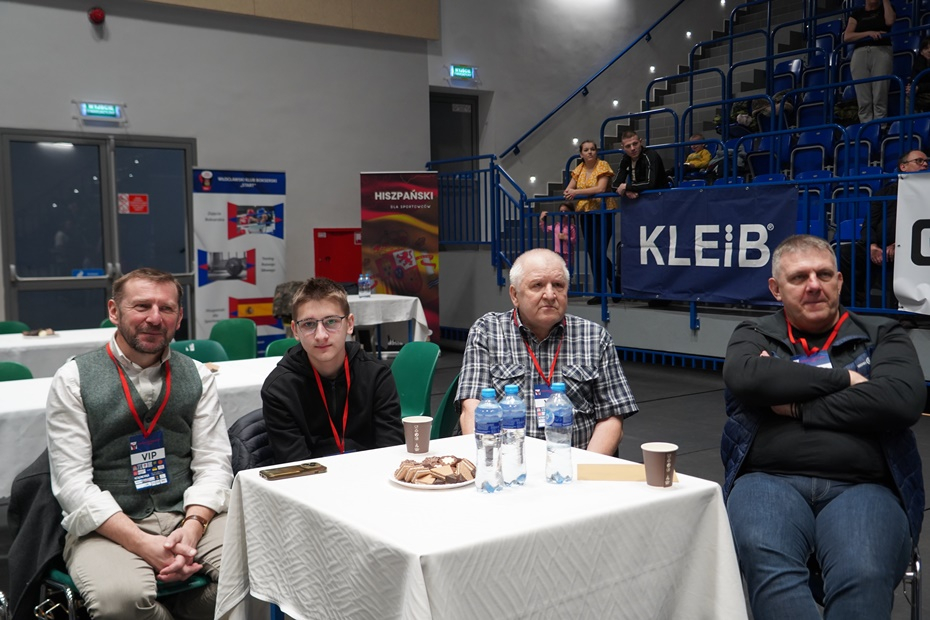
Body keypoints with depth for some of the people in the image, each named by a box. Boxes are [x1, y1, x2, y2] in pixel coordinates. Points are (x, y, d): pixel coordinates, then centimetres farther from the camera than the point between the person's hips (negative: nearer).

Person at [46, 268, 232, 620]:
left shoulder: (197, 377, 9)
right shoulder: (73, 379, 0)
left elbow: (213, 463, 3)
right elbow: (72, 483, -7)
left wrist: (192, 529, -17)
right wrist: (145, 546, -18)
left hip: (191, 515, 3)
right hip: (106, 525, -3)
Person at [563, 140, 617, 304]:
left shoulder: (603, 166, -7)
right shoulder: (579, 169, 10)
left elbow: (601, 188, -20)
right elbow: (568, 189, 7)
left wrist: (577, 192, -23)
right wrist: (568, 193, -18)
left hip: (603, 212, -6)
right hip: (585, 213, 6)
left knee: (599, 252, -11)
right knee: (591, 252, 7)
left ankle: (600, 290, 3)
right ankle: (600, 291, 15)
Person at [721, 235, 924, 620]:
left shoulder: (882, 336, 16)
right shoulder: (754, 337, 18)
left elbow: (904, 399, -4)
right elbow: (743, 377, -7)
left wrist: (798, 406, -3)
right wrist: (841, 378, -3)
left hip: (861, 487, 0)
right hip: (769, 481, 0)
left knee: (863, 576, -34)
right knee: (769, 565, -34)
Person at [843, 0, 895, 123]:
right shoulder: (857, 13, 17)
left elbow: (889, 21, -6)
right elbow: (847, 37, 4)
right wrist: (868, 33, -9)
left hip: (881, 52, -1)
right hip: (860, 53, 1)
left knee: (880, 99, -13)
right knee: (863, 100, -7)